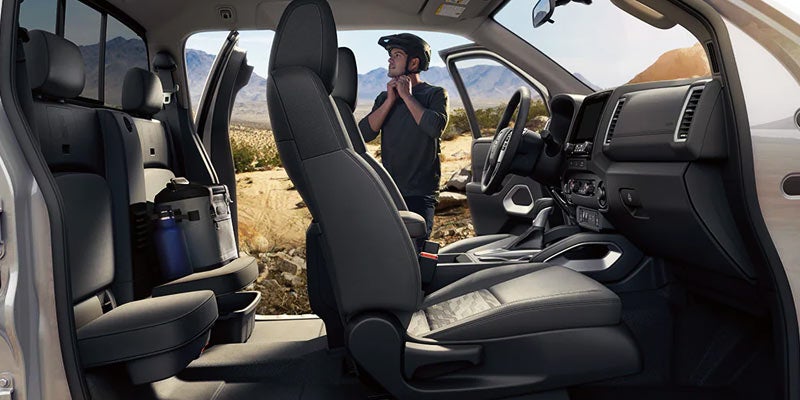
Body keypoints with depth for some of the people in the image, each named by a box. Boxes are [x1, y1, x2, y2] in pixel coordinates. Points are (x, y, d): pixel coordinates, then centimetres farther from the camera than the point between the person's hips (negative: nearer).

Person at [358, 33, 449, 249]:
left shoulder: (435, 94, 3)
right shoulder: (384, 97, 17)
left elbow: (435, 127, -18)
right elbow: (364, 133, 2)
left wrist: (407, 96, -8)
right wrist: (390, 100, -5)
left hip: (420, 194, -4)